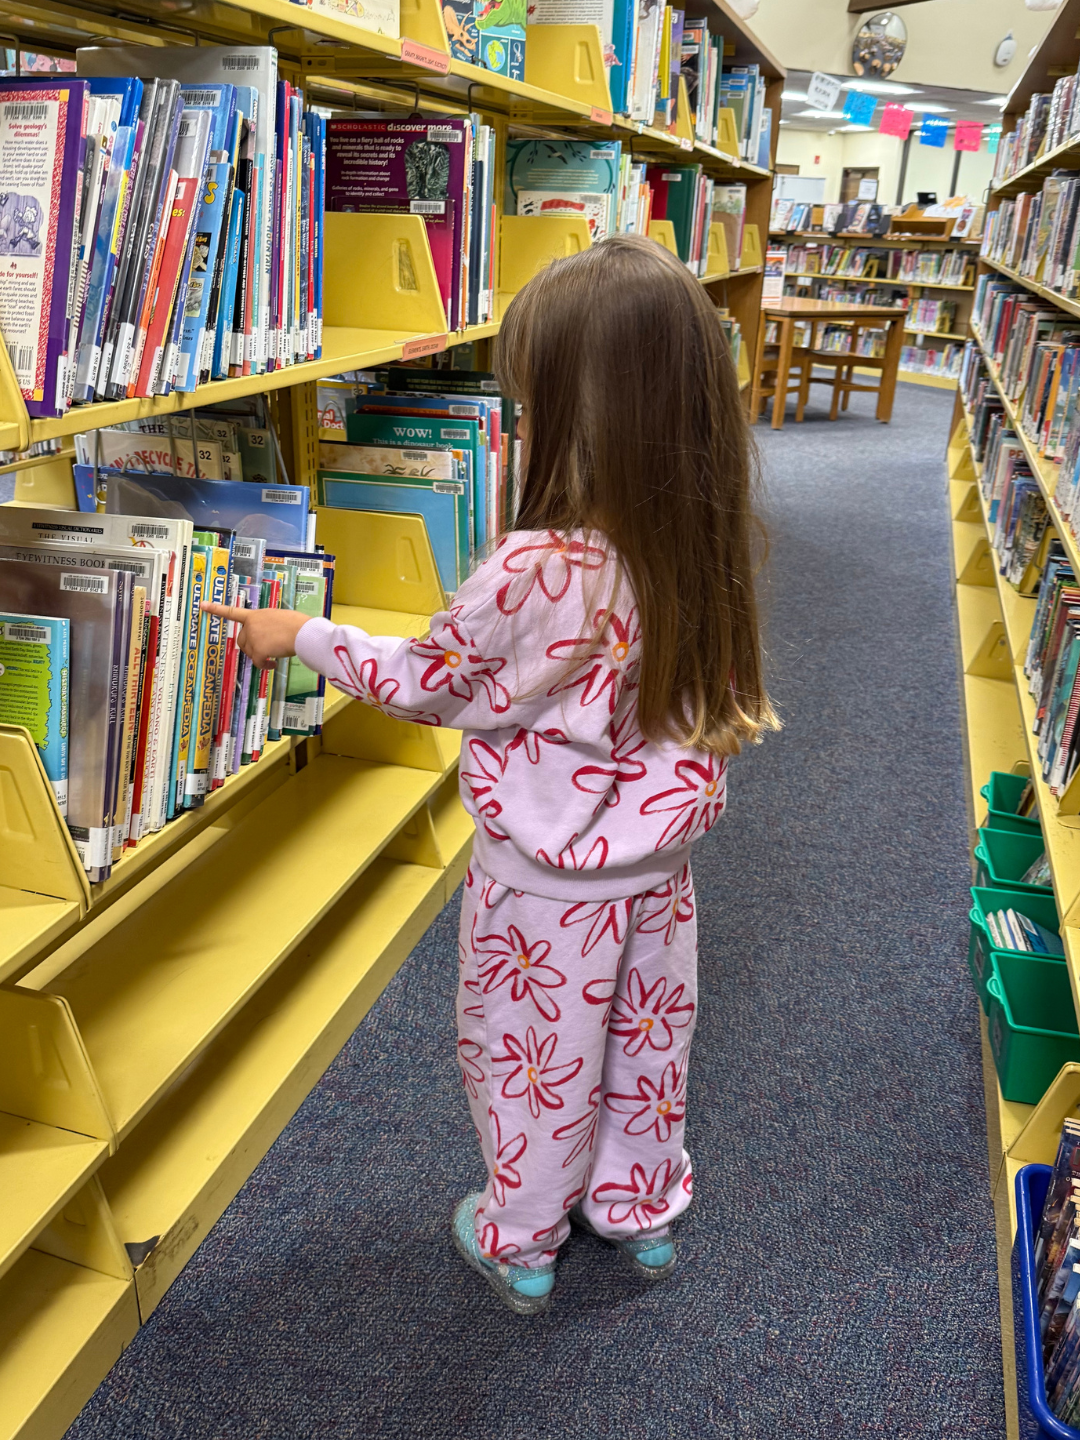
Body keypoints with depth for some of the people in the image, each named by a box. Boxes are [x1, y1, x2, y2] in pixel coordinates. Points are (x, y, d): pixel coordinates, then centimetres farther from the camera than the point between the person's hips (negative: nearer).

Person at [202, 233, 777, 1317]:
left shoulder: (532, 574, -32)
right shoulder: (707, 547, -13)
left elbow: (426, 683, -15)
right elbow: (720, 706, 1)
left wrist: (301, 637, -1)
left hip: (547, 879, -5)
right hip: (658, 861, 6)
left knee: (527, 1056, 18)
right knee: (647, 1034, 24)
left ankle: (519, 1244, 41)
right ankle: (641, 1208, 48)